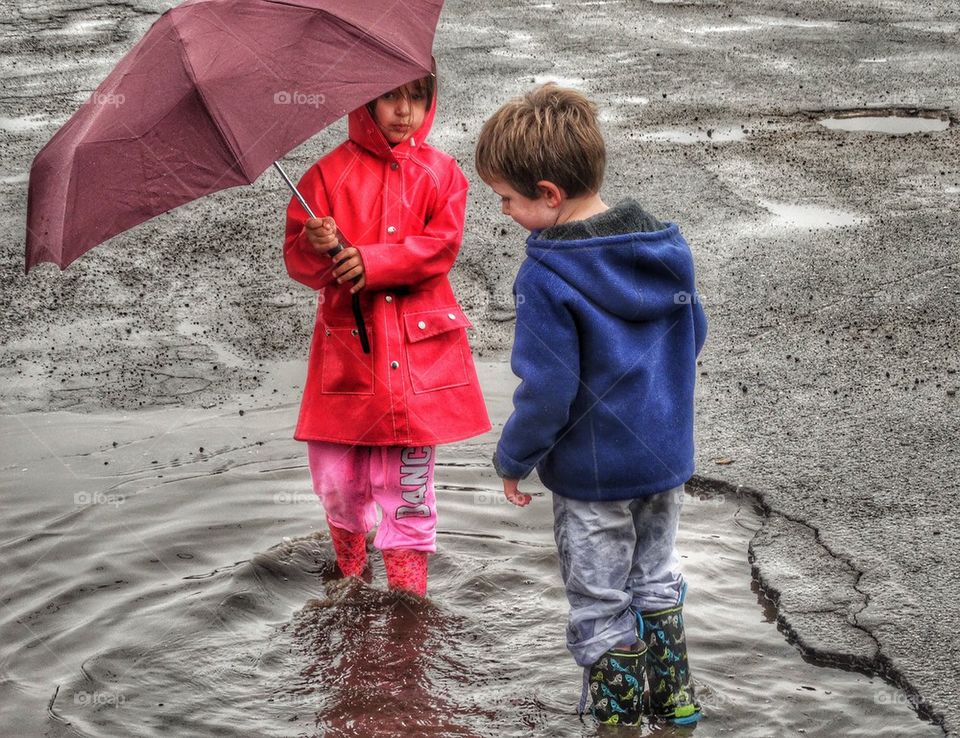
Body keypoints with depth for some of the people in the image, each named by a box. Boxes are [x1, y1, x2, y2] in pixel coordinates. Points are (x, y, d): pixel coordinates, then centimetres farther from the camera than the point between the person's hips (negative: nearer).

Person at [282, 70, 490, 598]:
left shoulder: (441, 173, 4)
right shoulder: (330, 172, 2)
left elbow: (441, 245, -9)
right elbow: (297, 259, 0)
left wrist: (371, 261, -19)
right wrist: (318, 247, -23)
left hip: (418, 344, 0)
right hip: (348, 340, 0)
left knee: (409, 472, 5)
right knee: (333, 474, 4)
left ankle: (407, 584, 19)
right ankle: (349, 550, 35)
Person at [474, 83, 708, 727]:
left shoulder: (546, 277, -24)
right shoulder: (666, 247, -3)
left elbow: (547, 391, -23)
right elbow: (694, 334, 10)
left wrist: (513, 460, -8)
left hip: (593, 474, -7)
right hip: (668, 455, 7)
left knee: (601, 606, 11)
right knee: (658, 581, 24)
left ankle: (619, 713, 22)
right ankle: (674, 699, 35)